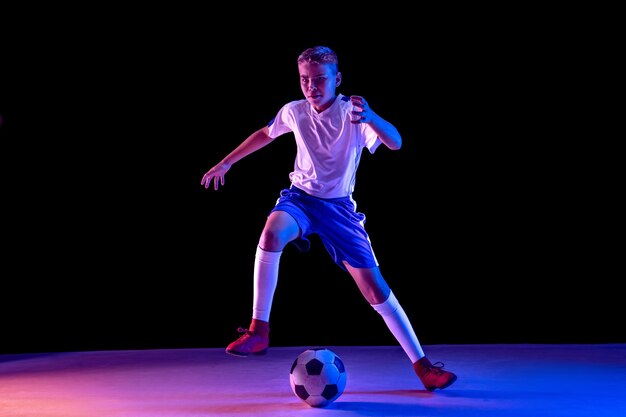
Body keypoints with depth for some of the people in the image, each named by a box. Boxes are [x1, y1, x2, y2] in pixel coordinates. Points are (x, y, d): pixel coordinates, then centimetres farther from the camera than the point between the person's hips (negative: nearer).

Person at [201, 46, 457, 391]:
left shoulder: (352, 113, -17)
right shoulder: (293, 112, -5)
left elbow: (395, 143, -34)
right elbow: (266, 134, 18)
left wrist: (371, 118, -54)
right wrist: (227, 162, 19)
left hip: (339, 206, -1)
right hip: (300, 197, 2)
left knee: (375, 288, -5)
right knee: (272, 233, -34)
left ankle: (421, 364, 8)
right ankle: (258, 331, -25)